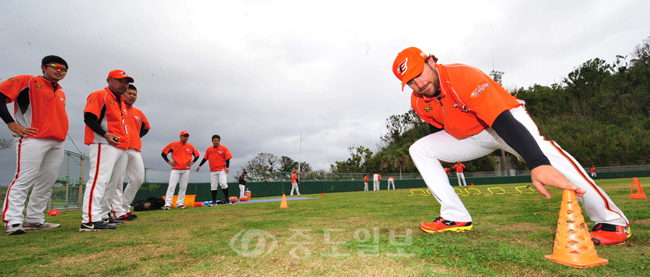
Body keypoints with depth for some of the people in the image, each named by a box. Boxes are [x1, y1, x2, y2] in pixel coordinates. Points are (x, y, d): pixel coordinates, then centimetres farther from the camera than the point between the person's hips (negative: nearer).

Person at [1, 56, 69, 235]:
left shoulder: (61, 93, 22)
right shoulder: (27, 81, 3)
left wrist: (60, 131, 15)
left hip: (57, 143, 7)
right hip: (33, 138, -7)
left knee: (47, 183, 7)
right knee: (23, 179, -11)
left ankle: (34, 220, 14)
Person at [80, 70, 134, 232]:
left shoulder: (121, 103, 24)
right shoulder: (99, 95, -2)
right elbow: (89, 118, -13)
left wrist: (126, 139, 14)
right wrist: (105, 135, -26)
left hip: (121, 148, 10)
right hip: (104, 145, -9)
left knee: (113, 184, 12)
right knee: (99, 179, -16)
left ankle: (103, 216, 21)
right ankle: (90, 220, -17)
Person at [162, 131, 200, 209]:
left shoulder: (190, 146, 7)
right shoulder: (173, 144, 0)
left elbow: (197, 155, 17)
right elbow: (163, 153, 4)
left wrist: (192, 162, 3)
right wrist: (168, 161, -4)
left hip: (186, 170, 3)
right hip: (175, 169, -3)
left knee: (183, 187, 5)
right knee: (171, 186, -9)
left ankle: (179, 204, 12)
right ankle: (167, 204, -6)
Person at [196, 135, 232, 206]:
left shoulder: (224, 148, -2)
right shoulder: (209, 149, 10)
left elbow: (227, 158, -5)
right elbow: (205, 158, 17)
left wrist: (227, 167, -16)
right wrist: (200, 165, 11)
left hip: (222, 170, -4)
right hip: (213, 171, 4)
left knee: (223, 183, -16)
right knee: (213, 186, 6)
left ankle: (227, 198, 0)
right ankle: (214, 202, 13)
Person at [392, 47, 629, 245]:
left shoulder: (463, 76, -33)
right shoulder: (418, 102, -13)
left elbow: (502, 121, -44)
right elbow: (437, 128, 8)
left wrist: (537, 164, -55)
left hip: (506, 117, -5)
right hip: (469, 136, 6)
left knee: (541, 148, -37)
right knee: (419, 149, -8)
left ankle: (612, 220, -15)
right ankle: (456, 217, -7)